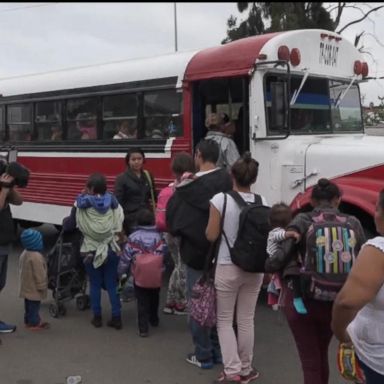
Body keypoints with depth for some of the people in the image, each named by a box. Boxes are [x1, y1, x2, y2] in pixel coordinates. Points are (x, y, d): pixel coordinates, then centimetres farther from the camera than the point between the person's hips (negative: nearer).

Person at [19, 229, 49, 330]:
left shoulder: (24, 253, 6)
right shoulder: (36, 256, -27)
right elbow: (39, 274, -24)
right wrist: (42, 287, -14)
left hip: (26, 286, 10)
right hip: (34, 288, -10)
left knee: (28, 305, 19)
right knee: (34, 306, 2)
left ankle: (28, 320, 29)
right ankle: (34, 323, 10)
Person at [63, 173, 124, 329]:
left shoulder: (82, 205, -8)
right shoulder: (113, 203, -2)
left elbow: (69, 226, 1)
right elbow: (119, 228, -6)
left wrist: (65, 221, 21)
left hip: (91, 251, -1)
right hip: (111, 250, 2)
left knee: (95, 284, 11)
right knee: (112, 284, 9)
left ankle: (97, 317, 18)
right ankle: (116, 317, 11)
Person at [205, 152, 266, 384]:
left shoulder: (220, 199, -14)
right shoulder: (262, 202, -3)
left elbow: (211, 236, -11)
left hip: (228, 267, -3)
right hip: (254, 268, 4)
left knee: (225, 320, 10)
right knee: (246, 320, 15)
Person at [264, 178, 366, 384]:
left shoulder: (302, 221, -8)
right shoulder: (353, 224, -1)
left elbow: (281, 258, -16)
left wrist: (268, 266, 5)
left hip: (302, 300, -3)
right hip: (335, 302, 3)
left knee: (310, 362, 8)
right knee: (321, 355, 26)